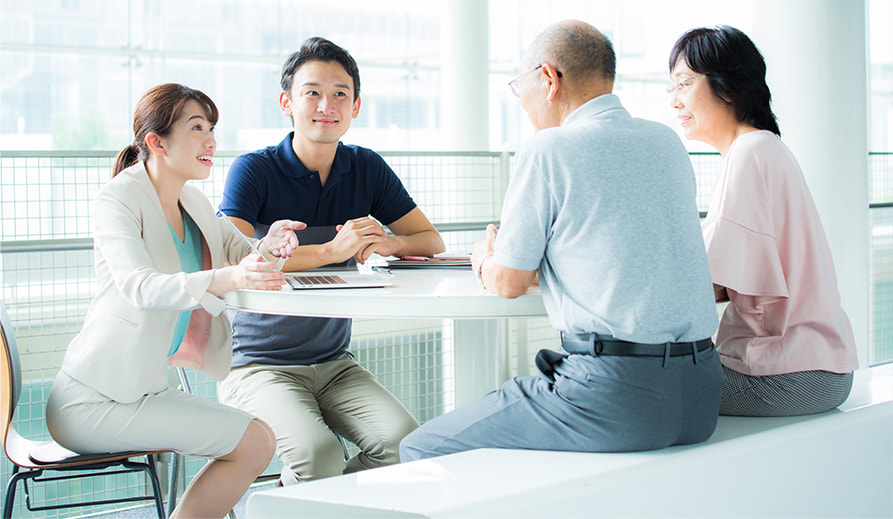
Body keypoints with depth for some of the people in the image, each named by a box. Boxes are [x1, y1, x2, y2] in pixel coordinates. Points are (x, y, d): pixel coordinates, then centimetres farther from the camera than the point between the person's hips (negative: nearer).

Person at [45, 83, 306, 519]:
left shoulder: (192, 203, 12)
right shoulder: (117, 200, -14)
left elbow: (243, 259, 11)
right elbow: (138, 286, -30)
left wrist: (267, 248, -15)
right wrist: (225, 279, -46)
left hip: (144, 386, 8)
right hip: (93, 397, -8)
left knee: (258, 440, -3)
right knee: (253, 442, -14)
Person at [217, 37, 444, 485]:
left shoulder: (367, 169, 9)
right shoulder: (253, 170, -7)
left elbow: (431, 241, 10)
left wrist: (385, 243, -14)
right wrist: (332, 251, -27)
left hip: (334, 364, 5)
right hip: (258, 365, -5)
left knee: (404, 441, -21)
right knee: (317, 452, -31)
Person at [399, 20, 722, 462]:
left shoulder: (548, 151, -7)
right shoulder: (667, 143, 14)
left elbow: (508, 283, 0)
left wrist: (484, 261, 22)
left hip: (616, 399, -8)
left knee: (421, 451, 5)